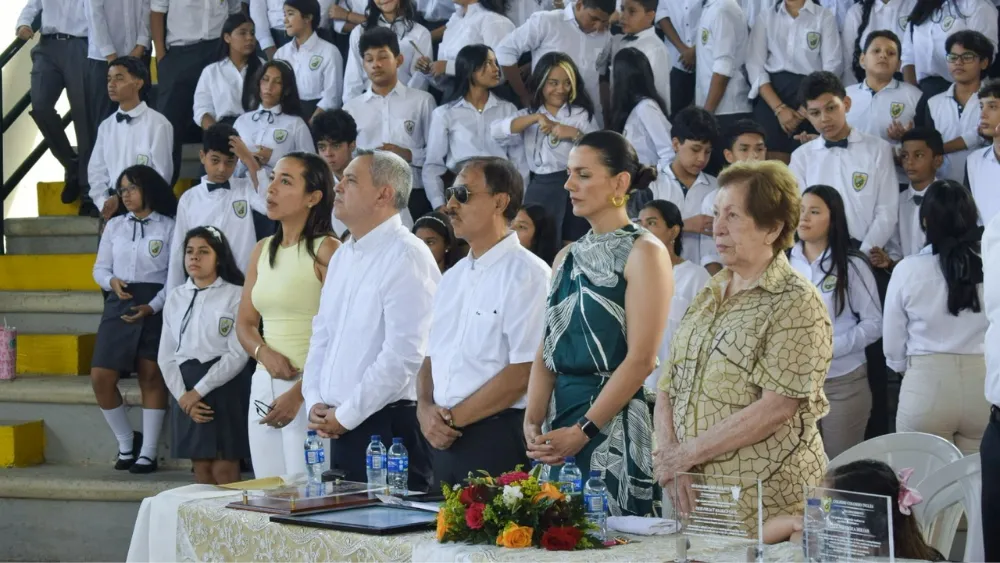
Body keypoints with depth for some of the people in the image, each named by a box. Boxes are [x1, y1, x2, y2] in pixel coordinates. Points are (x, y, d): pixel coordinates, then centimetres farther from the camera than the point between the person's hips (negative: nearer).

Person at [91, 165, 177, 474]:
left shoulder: (169, 227, 1)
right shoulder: (114, 225, 13)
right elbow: (100, 267, 14)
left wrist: (152, 306, -15)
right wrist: (111, 281, -9)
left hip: (155, 307, -4)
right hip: (119, 305, 4)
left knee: (152, 377, -2)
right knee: (100, 378, -4)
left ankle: (148, 451, 4)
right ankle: (126, 440, 15)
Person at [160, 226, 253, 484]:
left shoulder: (236, 295, -3)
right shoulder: (176, 297, 12)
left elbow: (238, 354, -11)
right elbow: (166, 355, 10)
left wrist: (200, 390, -13)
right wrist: (182, 395, -5)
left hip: (225, 387, -5)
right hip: (187, 392, 5)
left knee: (224, 470, -7)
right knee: (201, 469, 5)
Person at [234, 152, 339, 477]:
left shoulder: (325, 251, -9)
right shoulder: (262, 250, 13)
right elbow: (245, 323, 16)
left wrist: (299, 392, -16)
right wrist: (264, 353, -5)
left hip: (310, 388, -7)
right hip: (264, 385, 7)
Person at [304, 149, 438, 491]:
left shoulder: (407, 256, -12)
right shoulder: (342, 257, 16)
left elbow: (403, 356, -19)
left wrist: (344, 416, -13)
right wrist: (315, 403, 4)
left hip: (389, 424, -8)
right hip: (338, 426, 8)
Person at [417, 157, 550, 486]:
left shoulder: (528, 275, -8)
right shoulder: (453, 277, 17)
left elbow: (523, 373, -15)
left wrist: (451, 417, -11)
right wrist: (426, 409, -1)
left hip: (497, 436, -7)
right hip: (445, 440, 7)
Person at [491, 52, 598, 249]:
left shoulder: (581, 114, 6)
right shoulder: (528, 114, 13)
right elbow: (496, 131, -6)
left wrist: (575, 134, -18)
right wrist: (536, 118, -14)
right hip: (539, 190, 3)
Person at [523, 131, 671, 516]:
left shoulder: (644, 252, -6)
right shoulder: (567, 257, 16)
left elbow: (641, 359, -13)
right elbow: (547, 351, 12)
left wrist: (583, 430, -16)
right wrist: (532, 421, -3)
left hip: (615, 422, -7)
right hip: (561, 416, 7)